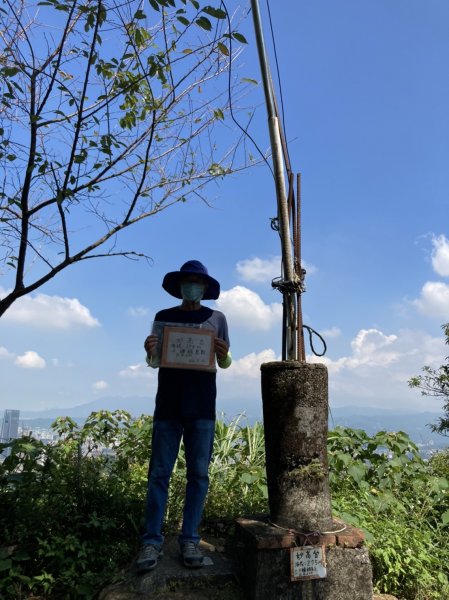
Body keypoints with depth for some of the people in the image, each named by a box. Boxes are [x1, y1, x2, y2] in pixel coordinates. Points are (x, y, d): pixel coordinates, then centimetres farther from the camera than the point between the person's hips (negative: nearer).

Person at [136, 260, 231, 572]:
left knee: (198, 473, 3)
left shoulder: (216, 318, 8)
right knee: (160, 472, 1)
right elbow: (155, 362, 11)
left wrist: (224, 354, -14)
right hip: (168, 404, 1)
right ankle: (152, 541, 9)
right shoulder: (163, 317, 10)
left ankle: (190, 540, 14)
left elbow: (225, 364, 9)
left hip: (201, 406, 0)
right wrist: (149, 351, -11)